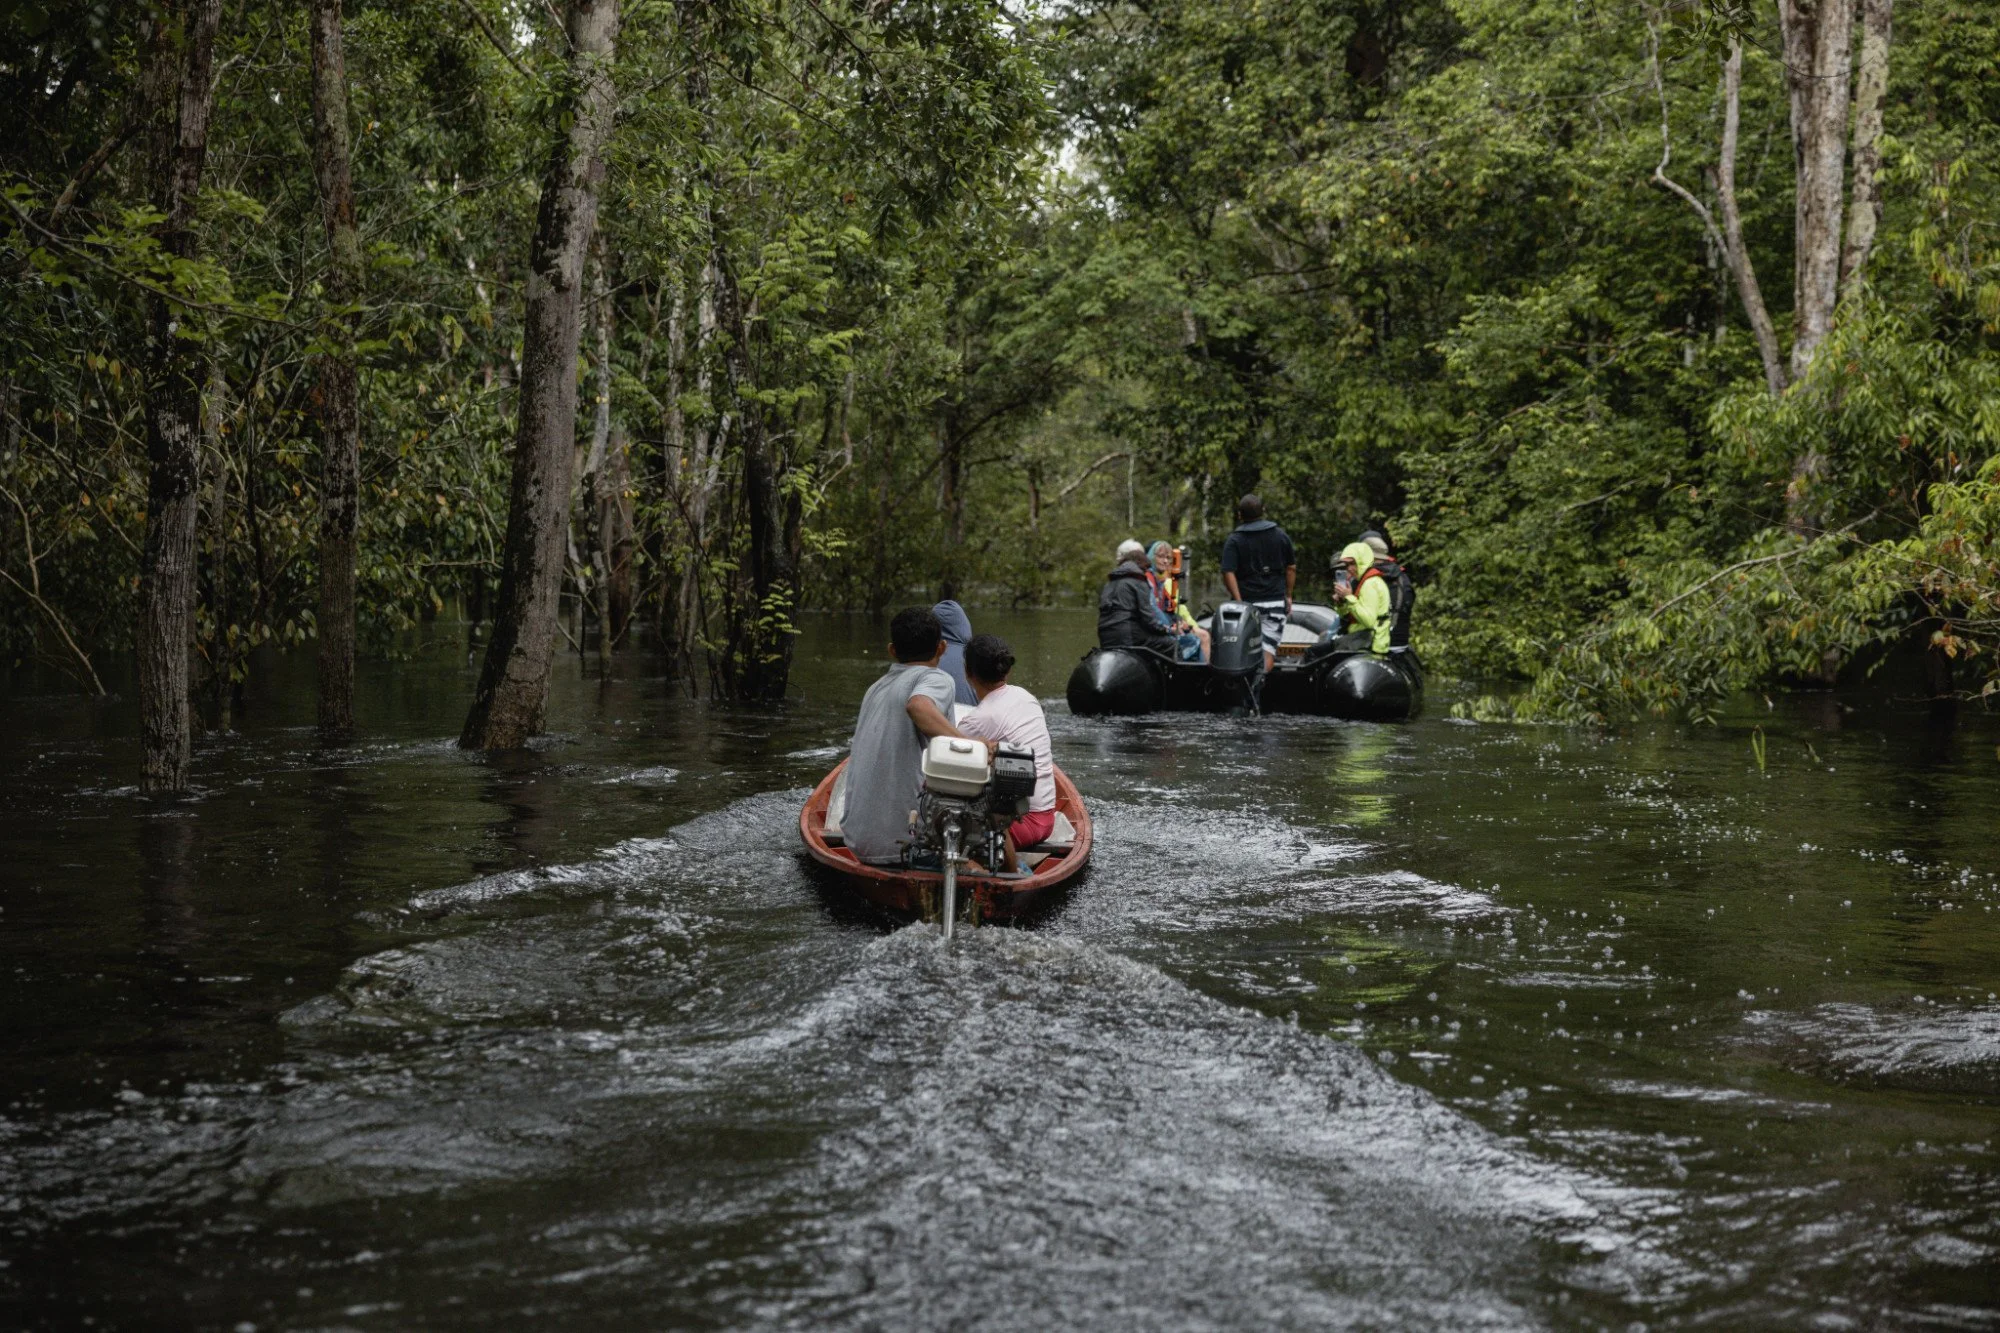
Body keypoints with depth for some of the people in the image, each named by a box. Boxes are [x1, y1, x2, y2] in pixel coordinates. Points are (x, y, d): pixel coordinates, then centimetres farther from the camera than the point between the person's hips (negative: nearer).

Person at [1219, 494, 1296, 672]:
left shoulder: (1233, 541, -3)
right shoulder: (1280, 536, 6)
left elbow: (1228, 574, -14)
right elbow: (1291, 568, 11)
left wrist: (1239, 602, -13)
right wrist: (1288, 596, 19)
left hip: (1248, 603, -1)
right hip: (1275, 602, 1)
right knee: (1269, 646, -3)